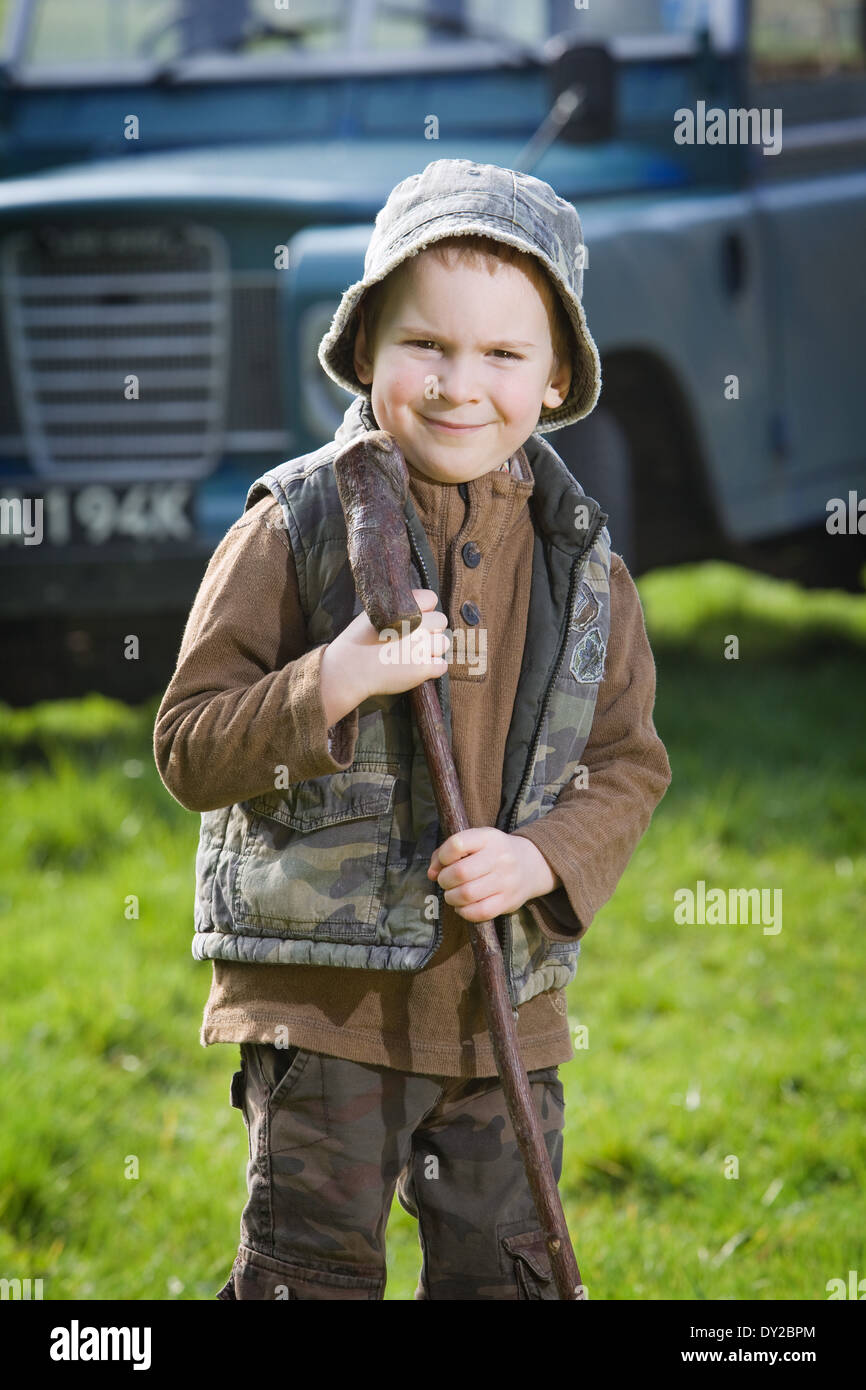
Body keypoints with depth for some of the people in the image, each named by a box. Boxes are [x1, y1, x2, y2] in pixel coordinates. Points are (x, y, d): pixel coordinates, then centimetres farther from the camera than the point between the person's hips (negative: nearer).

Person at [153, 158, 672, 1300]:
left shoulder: (580, 561, 4)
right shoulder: (293, 530, -6)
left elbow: (630, 764, 7)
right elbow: (188, 750, -8)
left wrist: (544, 859, -13)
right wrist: (338, 683, -24)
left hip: (504, 1008, 4)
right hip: (323, 990, -3)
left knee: (505, 1273, 10)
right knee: (312, 1273, -1)